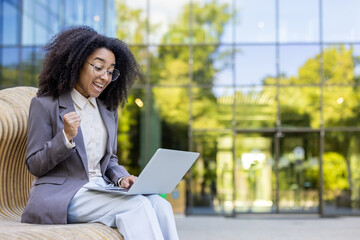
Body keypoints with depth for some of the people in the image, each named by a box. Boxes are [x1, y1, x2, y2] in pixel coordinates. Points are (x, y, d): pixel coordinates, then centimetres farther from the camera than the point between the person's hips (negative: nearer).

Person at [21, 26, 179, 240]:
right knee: (138, 205, -29)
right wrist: (66, 137, -19)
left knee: (160, 205, -23)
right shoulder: (45, 105, -1)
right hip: (62, 196, -6)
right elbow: (34, 166, -3)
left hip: (102, 190, 6)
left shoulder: (108, 110, 18)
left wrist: (122, 178, 0)